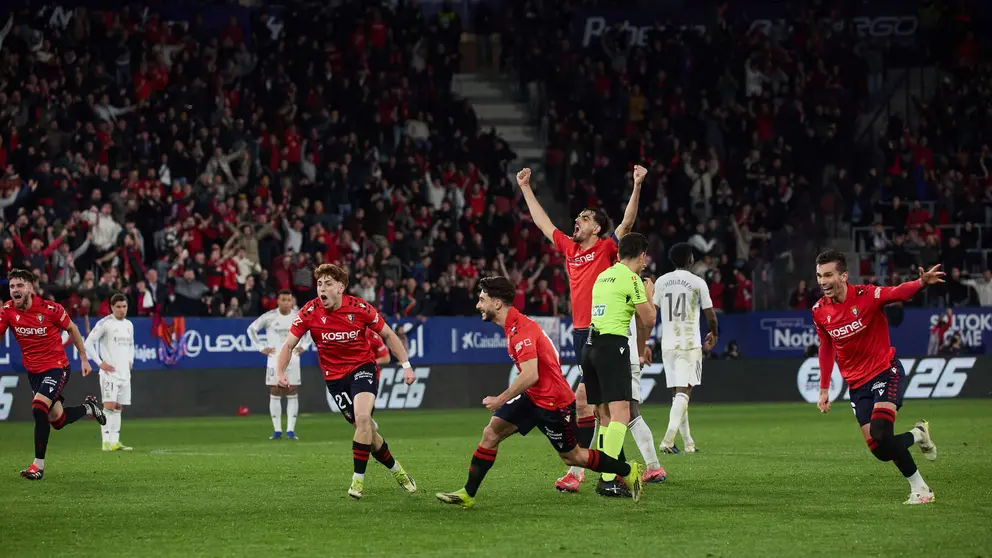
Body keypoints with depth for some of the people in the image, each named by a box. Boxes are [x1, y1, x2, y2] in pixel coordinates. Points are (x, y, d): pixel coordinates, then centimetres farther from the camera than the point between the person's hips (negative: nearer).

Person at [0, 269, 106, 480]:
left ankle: (38, 465, -15)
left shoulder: (50, 309, -18)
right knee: (57, 420, 13)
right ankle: (88, 407, 45)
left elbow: (72, 329, -2)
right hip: (33, 371, 5)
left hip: (56, 367, -5)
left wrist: (84, 359, 4)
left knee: (38, 408, -25)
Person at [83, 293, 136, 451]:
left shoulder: (129, 325, 14)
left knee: (118, 407, 8)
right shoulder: (104, 324, -9)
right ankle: (107, 442, -15)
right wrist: (100, 363, -13)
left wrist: (130, 361, 15)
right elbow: (88, 343, -10)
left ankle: (115, 441, 11)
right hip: (109, 372, -7)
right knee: (109, 405, -14)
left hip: (124, 372, 7)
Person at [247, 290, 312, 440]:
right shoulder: (269, 317, -6)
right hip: (274, 358, -1)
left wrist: (304, 346, 6)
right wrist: (261, 347, -2)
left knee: (292, 393, -2)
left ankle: (291, 430, 2)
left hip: (293, 359, 1)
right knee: (275, 393, -2)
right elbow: (252, 329, 3)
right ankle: (277, 430, 4)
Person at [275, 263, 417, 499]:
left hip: (363, 367, -2)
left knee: (362, 417, -26)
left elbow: (388, 335, 0)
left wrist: (406, 365, -4)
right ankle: (397, 471, 26)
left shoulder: (360, 308, -14)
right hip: (335, 377, 2)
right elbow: (289, 345, -8)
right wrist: (280, 372, -25)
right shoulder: (309, 312, -13)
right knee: (366, 430, 3)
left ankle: (358, 479, -17)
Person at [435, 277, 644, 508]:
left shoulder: (521, 329, -24)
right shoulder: (513, 326, 7)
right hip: (532, 396, 9)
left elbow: (530, 375, -30)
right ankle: (468, 494, -1)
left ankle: (628, 471, 23)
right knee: (491, 432, -3)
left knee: (572, 457, 6)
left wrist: (500, 400, -22)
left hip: (552, 402, -9)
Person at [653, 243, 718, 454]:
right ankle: (668, 439, -25)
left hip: (667, 344, 4)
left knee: (677, 393, 12)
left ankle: (688, 442, 14)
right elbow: (710, 315, 0)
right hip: (689, 345, -4)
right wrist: (714, 334, 19)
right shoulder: (698, 282, -4)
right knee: (684, 391, -9)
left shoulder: (661, 282, 6)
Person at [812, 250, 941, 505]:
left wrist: (922, 282, -55)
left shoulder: (866, 296, -17)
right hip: (856, 385, 5)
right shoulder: (819, 311, -2)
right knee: (879, 450, -5)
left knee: (881, 434, -26)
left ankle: (920, 488, -10)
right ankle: (918, 435, 27)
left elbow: (898, 293, -33)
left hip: (885, 372, -5)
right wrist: (824, 390, 11)